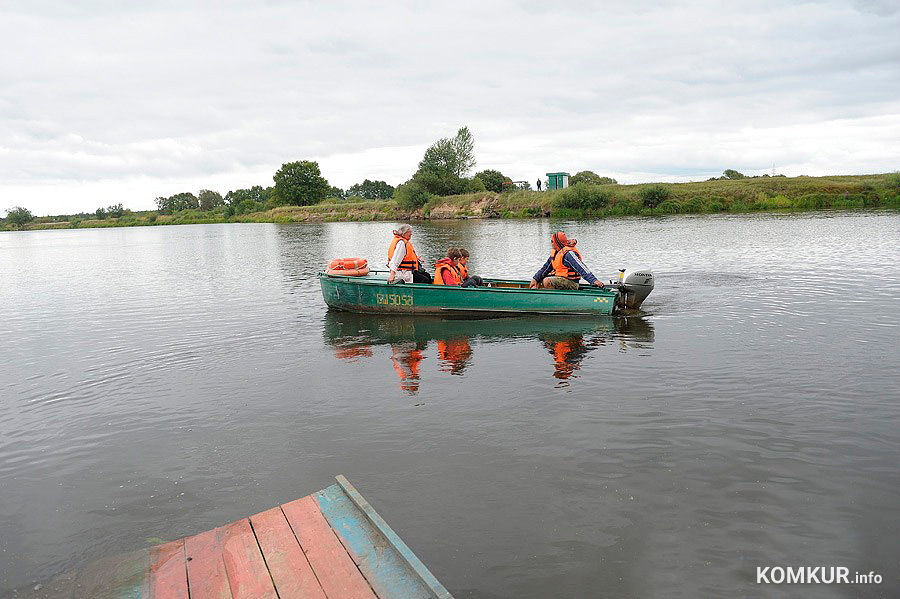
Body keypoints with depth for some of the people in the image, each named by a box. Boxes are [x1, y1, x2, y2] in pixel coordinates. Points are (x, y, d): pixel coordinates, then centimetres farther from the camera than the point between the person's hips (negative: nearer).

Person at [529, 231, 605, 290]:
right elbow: (546, 267, 14)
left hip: (570, 283, -10)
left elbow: (582, 268, -27)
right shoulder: (555, 252, 11)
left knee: (547, 281, -29)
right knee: (538, 280, 12)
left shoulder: (568, 254, -20)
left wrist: (594, 280, -37)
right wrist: (535, 279, 4)